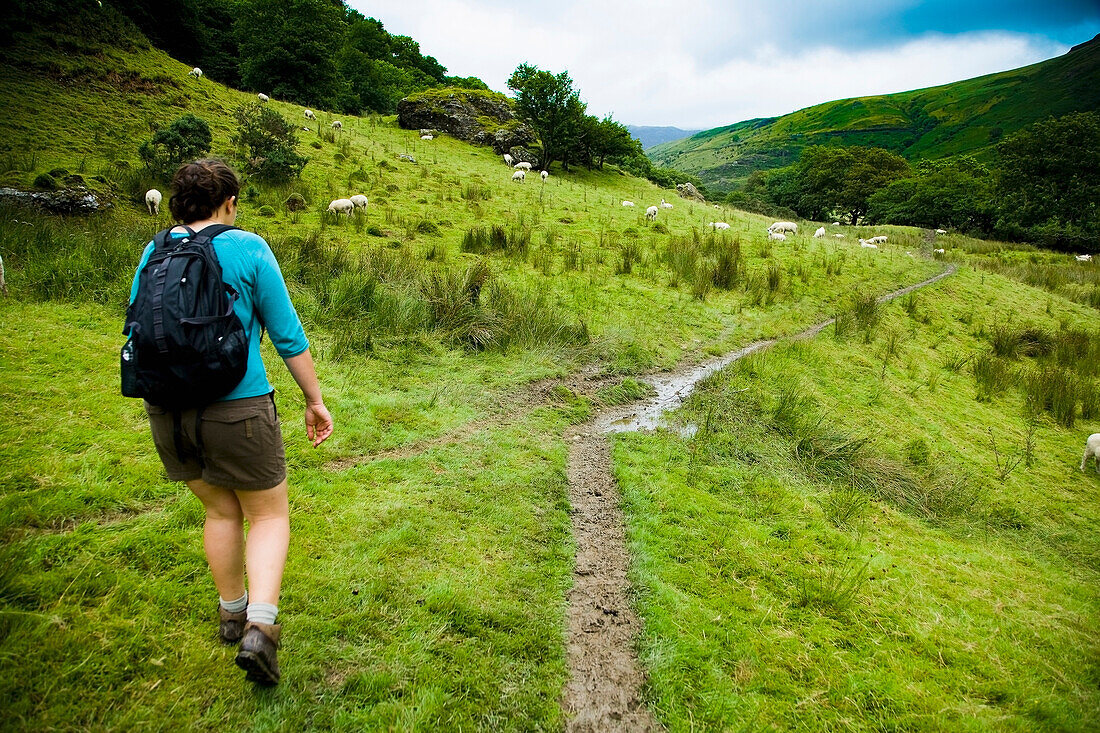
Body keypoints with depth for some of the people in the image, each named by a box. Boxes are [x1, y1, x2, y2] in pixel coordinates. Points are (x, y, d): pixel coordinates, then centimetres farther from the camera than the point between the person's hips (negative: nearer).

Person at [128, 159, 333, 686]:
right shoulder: (248, 249, -7)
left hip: (167, 410, 5)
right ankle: (259, 627, -4)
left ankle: (231, 612, 39)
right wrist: (315, 400, 2)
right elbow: (288, 336, -6)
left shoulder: (153, 253, 6)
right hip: (237, 409, -5)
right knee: (268, 514, 12)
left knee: (220, 510, 23)